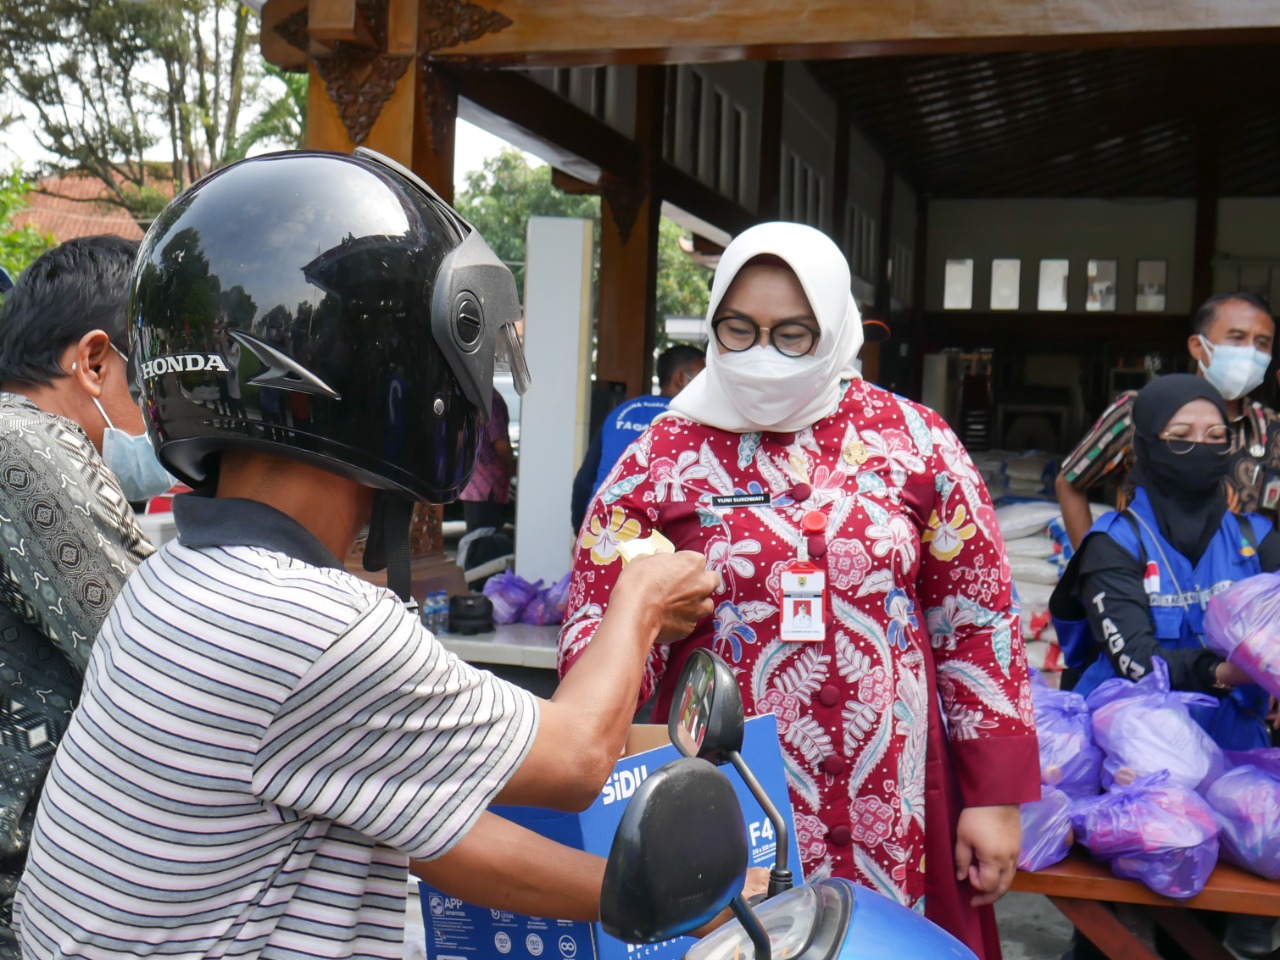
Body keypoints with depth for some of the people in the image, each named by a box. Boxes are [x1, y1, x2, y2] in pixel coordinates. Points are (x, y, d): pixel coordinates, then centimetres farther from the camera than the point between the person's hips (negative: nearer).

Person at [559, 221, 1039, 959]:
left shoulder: (914, 442, 1)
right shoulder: (664, 457, -2)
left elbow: (978, 621, 4)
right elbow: (600, 620, -2)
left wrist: (996, 794, 3)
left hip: (896, 812, 1)